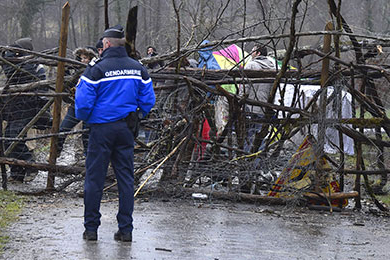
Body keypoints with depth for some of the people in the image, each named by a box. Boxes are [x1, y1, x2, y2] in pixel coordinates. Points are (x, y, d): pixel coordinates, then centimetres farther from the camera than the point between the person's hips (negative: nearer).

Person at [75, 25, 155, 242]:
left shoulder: (97, 69, -11)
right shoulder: (138, 69, 5)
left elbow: (83, 102, -12)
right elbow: (148, 100, 7)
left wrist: (84, 118, 7)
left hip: (102, 128, -4)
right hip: (126, 130, 4)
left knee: (95, 177, 4)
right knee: (126, 178, 8)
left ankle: (91, 228, 7)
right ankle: (126, 229, 8)